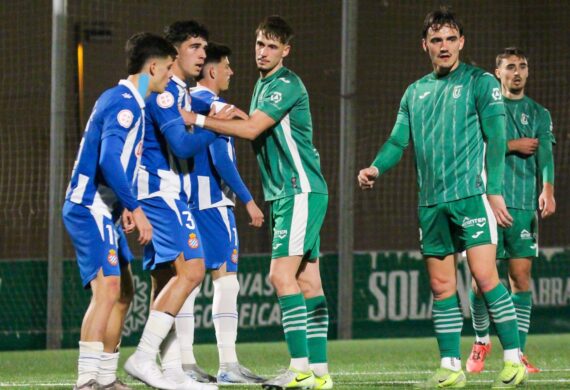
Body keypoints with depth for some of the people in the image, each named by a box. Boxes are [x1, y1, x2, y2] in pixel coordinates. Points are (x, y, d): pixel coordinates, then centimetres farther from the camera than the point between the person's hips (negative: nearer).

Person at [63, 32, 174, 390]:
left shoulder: (123, 100, 17)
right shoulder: (125, 103, -15)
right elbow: (109, 161, -25)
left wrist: (127, 207, 20)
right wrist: (135, 208, -23)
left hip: (99, 209, 11)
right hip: (90, 208, -11)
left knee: (121, 292, 13)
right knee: (107, 288, -19)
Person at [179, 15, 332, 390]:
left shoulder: (286, 85, -13)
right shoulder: (263, 85, 17)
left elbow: (252, 129, -20)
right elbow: (257, 132, 21)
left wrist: (199, 119, -18)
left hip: (301, 191, -9)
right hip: (286, 194, 9)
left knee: (282, 274, -15)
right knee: (307, 279, 7)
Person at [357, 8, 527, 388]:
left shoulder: (480, 82, 0)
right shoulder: (415, 92, 16)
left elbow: (495, 138, -5)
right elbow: (399, 140, 14)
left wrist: (495, 191, -13)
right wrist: (376, 168, -7)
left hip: (471, 195, -5)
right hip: (432, 201, 6)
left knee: (485, 276, -13)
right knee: (442, 286, 6)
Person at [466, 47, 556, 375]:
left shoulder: (539, 114, 12)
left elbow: (545, 154, -2)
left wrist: (548, 190, -19)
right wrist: (512, 146, -8)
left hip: (524, 206, 1)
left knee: (521, 276, -4)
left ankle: (517, 351, -1)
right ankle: (482, 341, 18)